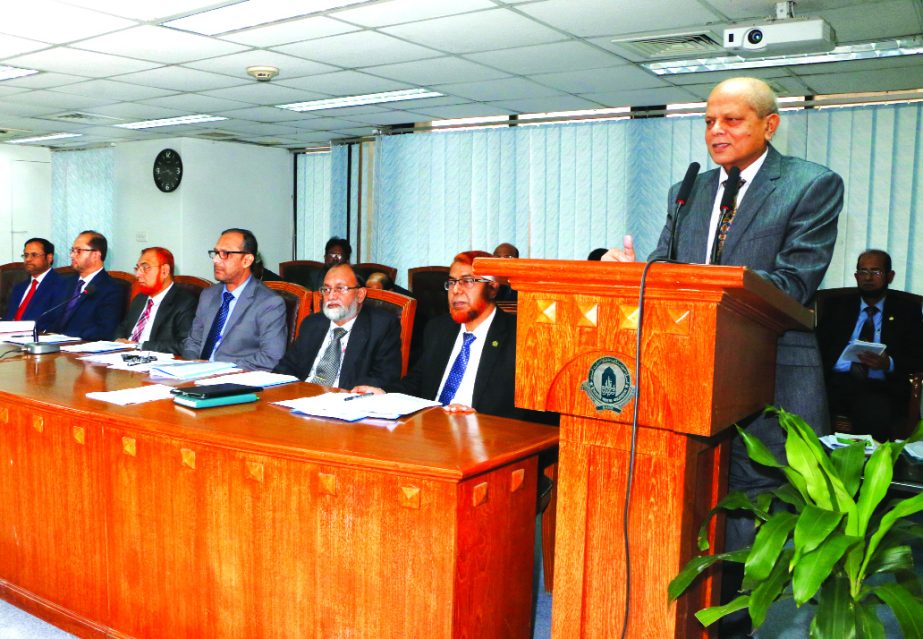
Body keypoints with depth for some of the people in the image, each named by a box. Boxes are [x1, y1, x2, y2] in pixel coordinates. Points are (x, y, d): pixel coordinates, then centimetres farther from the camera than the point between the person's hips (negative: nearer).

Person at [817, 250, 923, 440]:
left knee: (875, 411, -37)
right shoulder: (837, 307, 23)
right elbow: (819, 345, 12)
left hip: (879, 388, -1)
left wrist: (888, 364, -12)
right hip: (837, 382, 1)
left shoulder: (906, 310, 19)